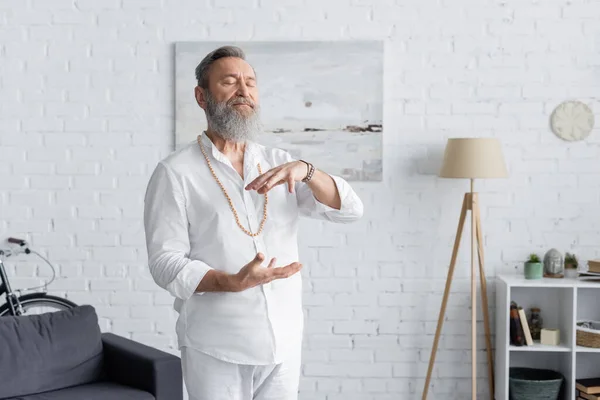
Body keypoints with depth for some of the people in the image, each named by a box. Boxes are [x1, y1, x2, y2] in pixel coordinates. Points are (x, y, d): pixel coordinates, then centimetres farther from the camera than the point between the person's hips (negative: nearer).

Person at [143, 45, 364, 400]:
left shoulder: (280, 163, 7)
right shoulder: (175, 172, -6)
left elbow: (350, 210, -1)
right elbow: (166, 263, -11)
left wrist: (305, 170, -19)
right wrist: (233, 282, -26)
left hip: (284, 344, 4)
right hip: (216, 351, -4)